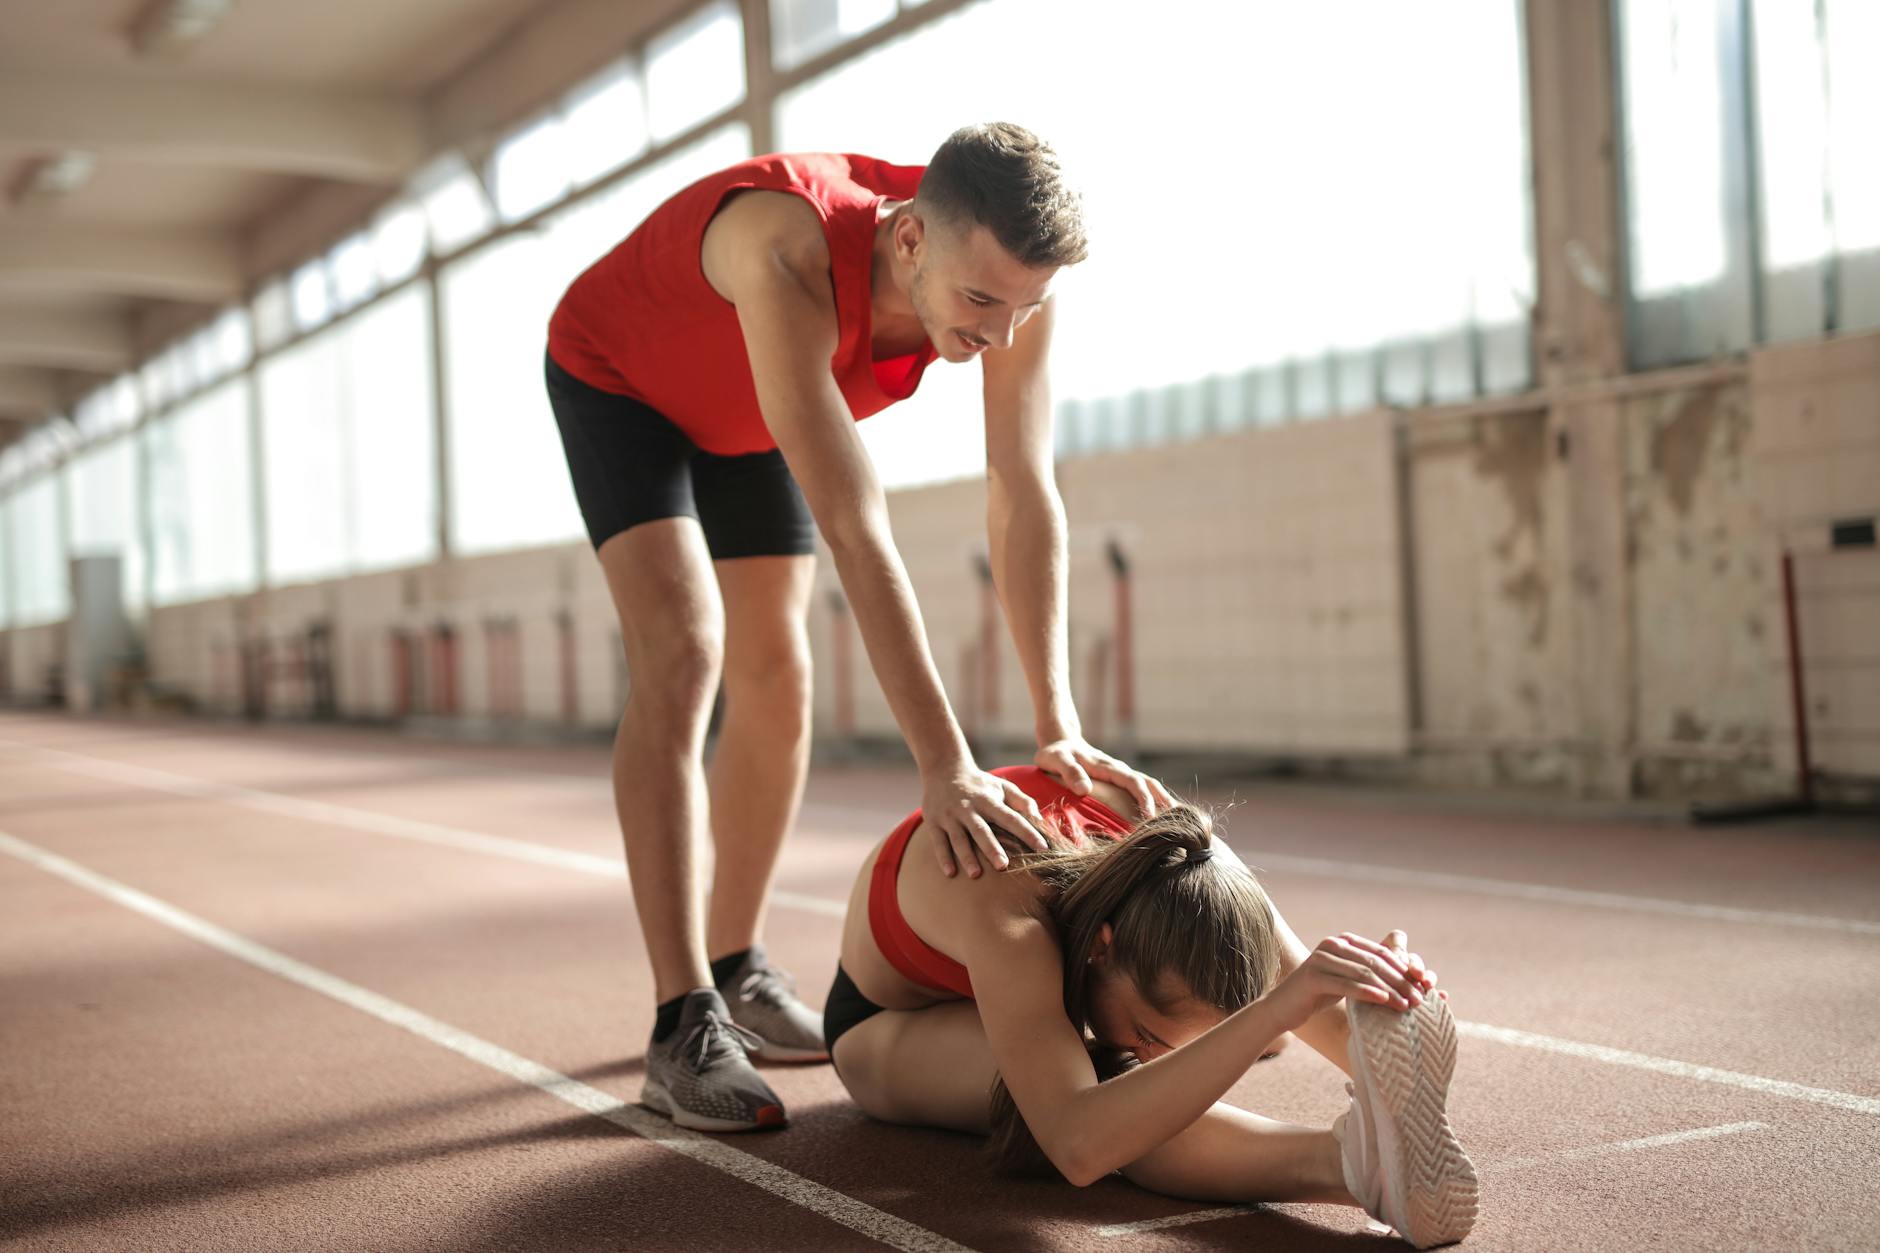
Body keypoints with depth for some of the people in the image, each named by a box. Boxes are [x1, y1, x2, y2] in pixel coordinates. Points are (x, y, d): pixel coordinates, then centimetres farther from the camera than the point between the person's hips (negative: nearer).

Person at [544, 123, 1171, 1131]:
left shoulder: (1007, 269, -29)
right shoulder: (791, 261, -47)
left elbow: (1024, 498, -27)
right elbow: (854, 529, -50)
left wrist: (1058, 729, -34)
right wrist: (943, 766, -51)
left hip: (741, 407, 6)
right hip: (615, 377, -6)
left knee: (776, 685, 4)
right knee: (682, 655, -22)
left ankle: (737, 976, 21)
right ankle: (683, 1028, -21)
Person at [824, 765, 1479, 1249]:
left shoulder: (1178, 849, -33)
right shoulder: (1008, 923, -50)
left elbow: (1317, 1005, -28)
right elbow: (1079, 1147, -64)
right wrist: (1276, 1008, -73)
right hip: (890, 1024, -9)